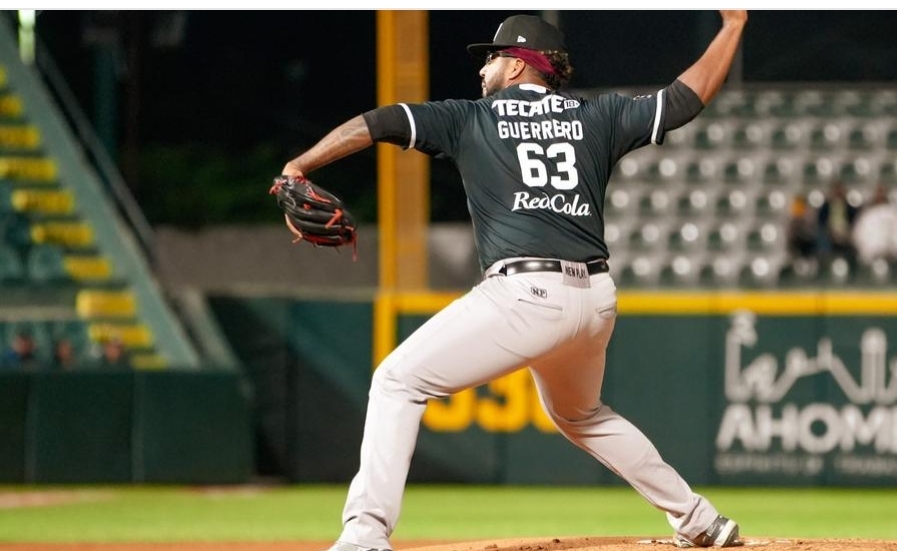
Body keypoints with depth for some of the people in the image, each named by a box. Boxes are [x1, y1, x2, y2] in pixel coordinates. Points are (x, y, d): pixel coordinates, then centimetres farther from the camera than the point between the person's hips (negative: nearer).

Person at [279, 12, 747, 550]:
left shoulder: (470, 119, 9)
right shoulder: (596, 116, 16)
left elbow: (376, 123, 1)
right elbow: (687, 98, 19)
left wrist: (298, 167, 0)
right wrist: (733, 26, 30)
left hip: (526, 294, -6)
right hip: (597, 298, 6)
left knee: (398, 382, -2)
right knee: (580, 415, 33)